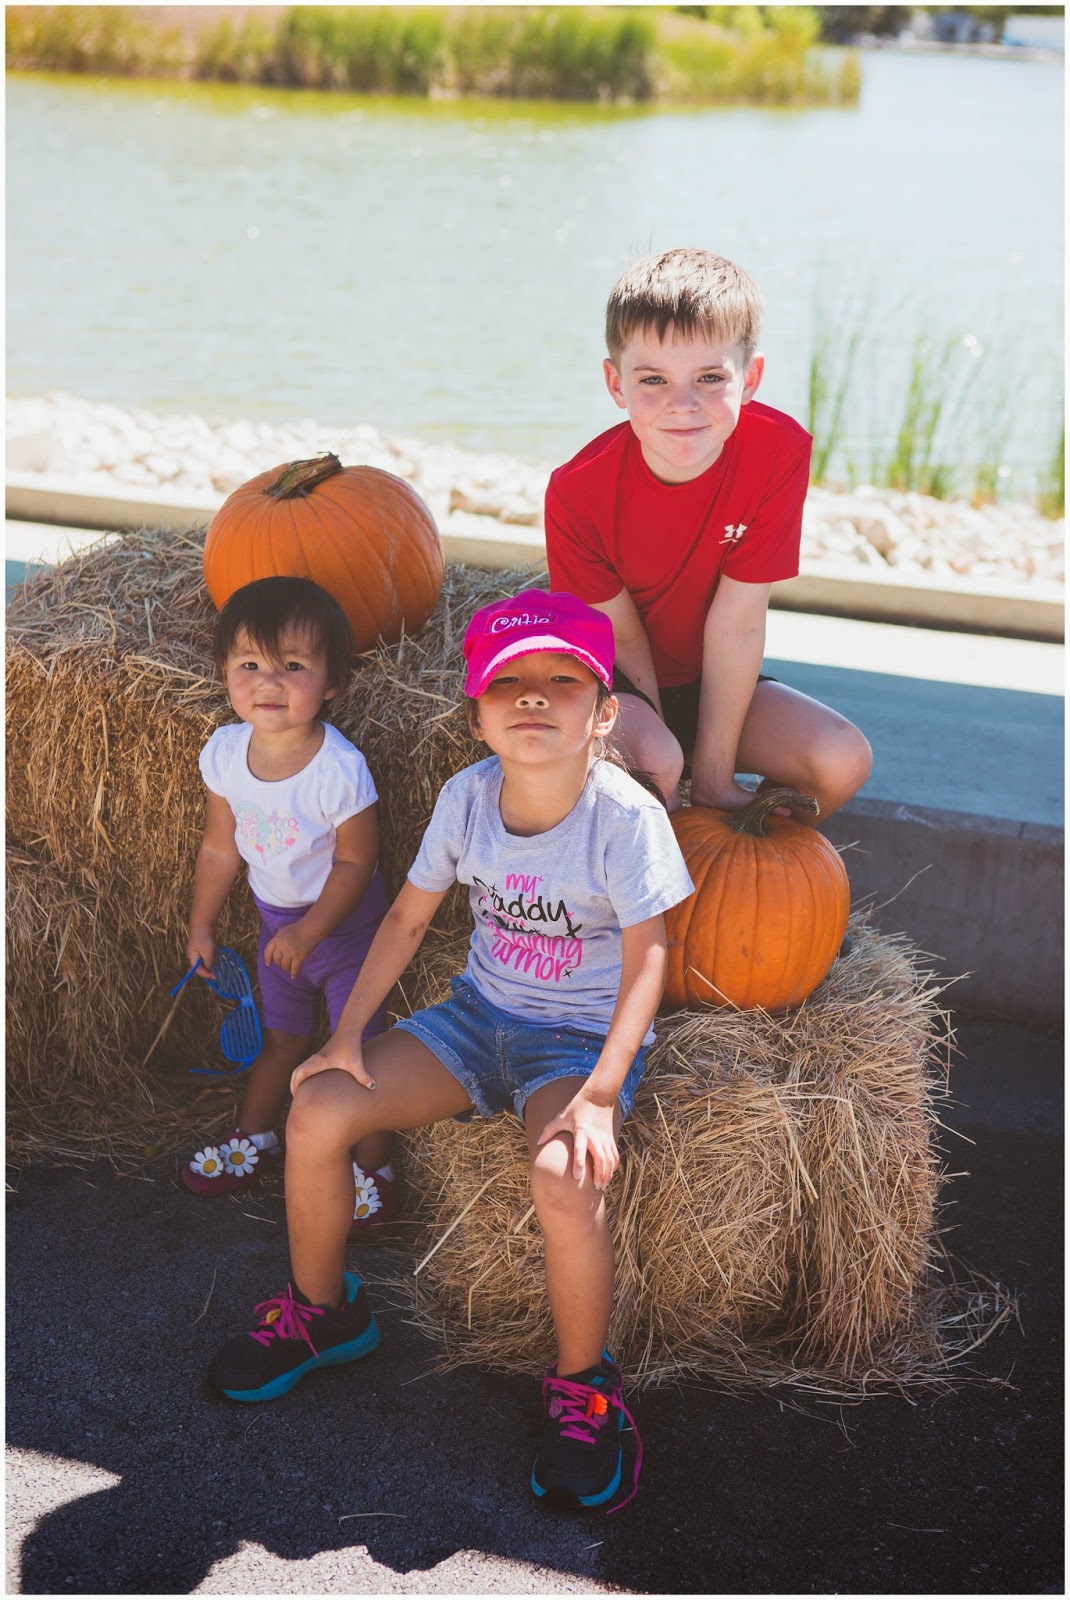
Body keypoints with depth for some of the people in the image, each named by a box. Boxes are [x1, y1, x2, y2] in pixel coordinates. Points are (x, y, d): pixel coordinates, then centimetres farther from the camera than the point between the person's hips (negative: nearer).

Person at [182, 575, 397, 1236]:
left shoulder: (339, 768, -31)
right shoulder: (225, 753, -14)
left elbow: (355, 863, -20)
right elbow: (220, 848, -1)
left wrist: (310, 932, -23)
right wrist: (202, 926, 6)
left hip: (345, 921, -5)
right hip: (277, 919, 5)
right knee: (281, 1036, 24)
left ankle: (373, 1168, 24)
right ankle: (255, 1139, 45)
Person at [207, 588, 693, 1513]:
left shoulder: (625, 815, -22)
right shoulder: (468, 796, -8)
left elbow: (646, 960, -18)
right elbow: (409, 920, 4)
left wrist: (599, 1096, -27)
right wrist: (350, 1032, -3)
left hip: (583, 1035, -5)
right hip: (481, 1016, 5)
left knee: (565, 1178, -34)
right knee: (317, 1111, -11)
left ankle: (583, 1384, -5)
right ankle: (321, 1312, 16)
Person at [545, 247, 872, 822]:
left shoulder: (778, 451, -23)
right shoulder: (578, 491, -26)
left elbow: (736, 624, -21)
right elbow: (622, 638, -15)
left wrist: (713, 778, -17)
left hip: (712, 681, 3)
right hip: (618, 685, -3)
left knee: (844, 760, -16)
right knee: (652, 763, -34)